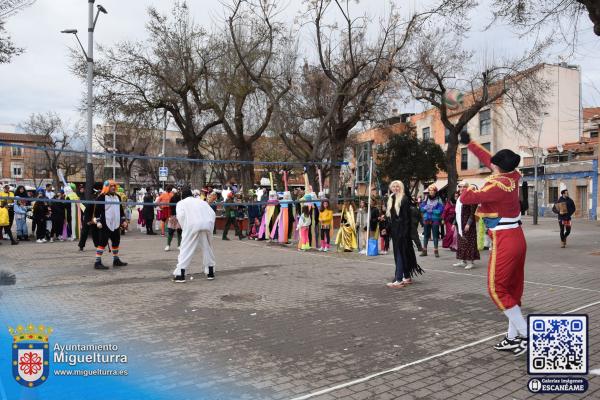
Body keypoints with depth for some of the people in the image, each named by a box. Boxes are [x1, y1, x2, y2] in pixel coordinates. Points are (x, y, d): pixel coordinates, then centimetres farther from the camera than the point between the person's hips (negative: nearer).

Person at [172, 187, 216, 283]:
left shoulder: (181, 203, 20)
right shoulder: (201, 201, 30)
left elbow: (180, 215, -1)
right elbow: (213, 214, 16)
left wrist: (184, 228, 6)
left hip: (193, 225, -3)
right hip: (207, 224, 4)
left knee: (185, 249, 3)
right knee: (207, 248, 19)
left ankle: (180, 275, -2)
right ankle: (210, 273, 25)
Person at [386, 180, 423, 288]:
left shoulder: (404, 199, -8)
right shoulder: (391, 199, 15)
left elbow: (407, 217, -13)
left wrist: (405, 231, -19)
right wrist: (388, 229, 13)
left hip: (402, 230, -8)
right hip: (394, 230, 8)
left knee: (400, 254, -10)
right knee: (398, 253, 12)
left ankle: (398, 280, -12)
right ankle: (407, 277, 21)